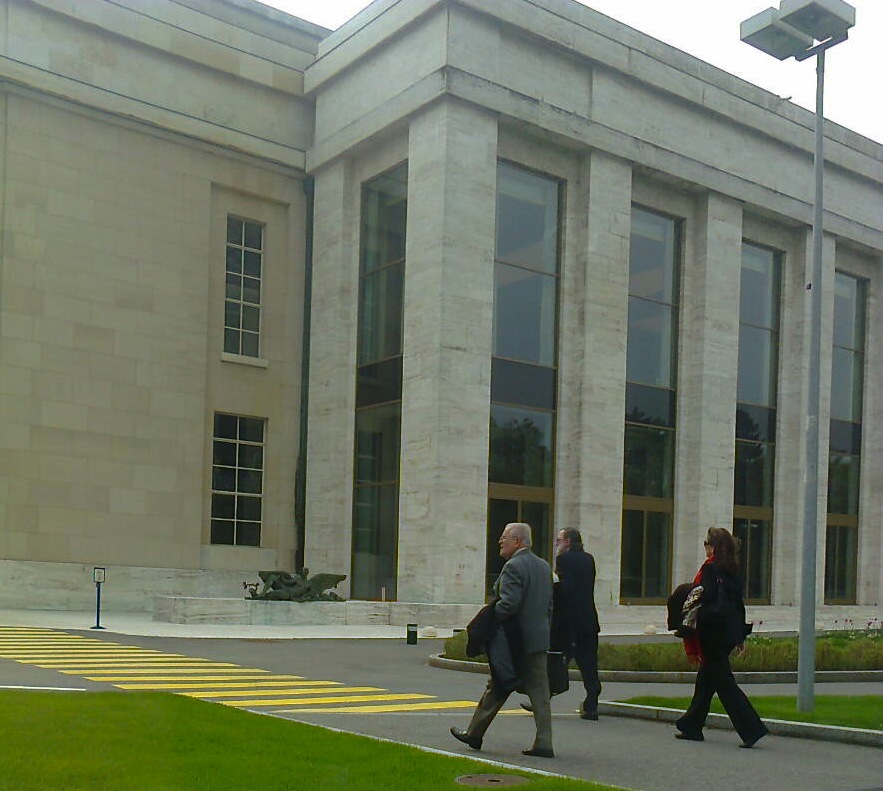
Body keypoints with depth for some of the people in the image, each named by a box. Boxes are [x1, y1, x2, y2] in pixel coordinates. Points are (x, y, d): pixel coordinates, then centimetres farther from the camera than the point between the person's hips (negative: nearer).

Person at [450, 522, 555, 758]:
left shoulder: (513, 567, -15)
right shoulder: (544, 566, 12)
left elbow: (508, 603, -24)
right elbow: (549, 604, 15)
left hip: (515, 640, -7)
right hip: (539, 640, 7)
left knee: (497, 689, 6)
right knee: (539, 692, 6)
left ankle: (474, 734, 20)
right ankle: (543, 743, 3)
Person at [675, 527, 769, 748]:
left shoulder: (710, 568, -14)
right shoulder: (731, 570, 10)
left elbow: (704, 599, -18)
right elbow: (739, 603, 13)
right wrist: (740, 637, 19)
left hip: (713, 633, -9)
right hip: (729, 633, 9)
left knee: (723, 682, -4)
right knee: (705, 679, 16)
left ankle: (752, 728, -9)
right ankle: (692, 726, 24)